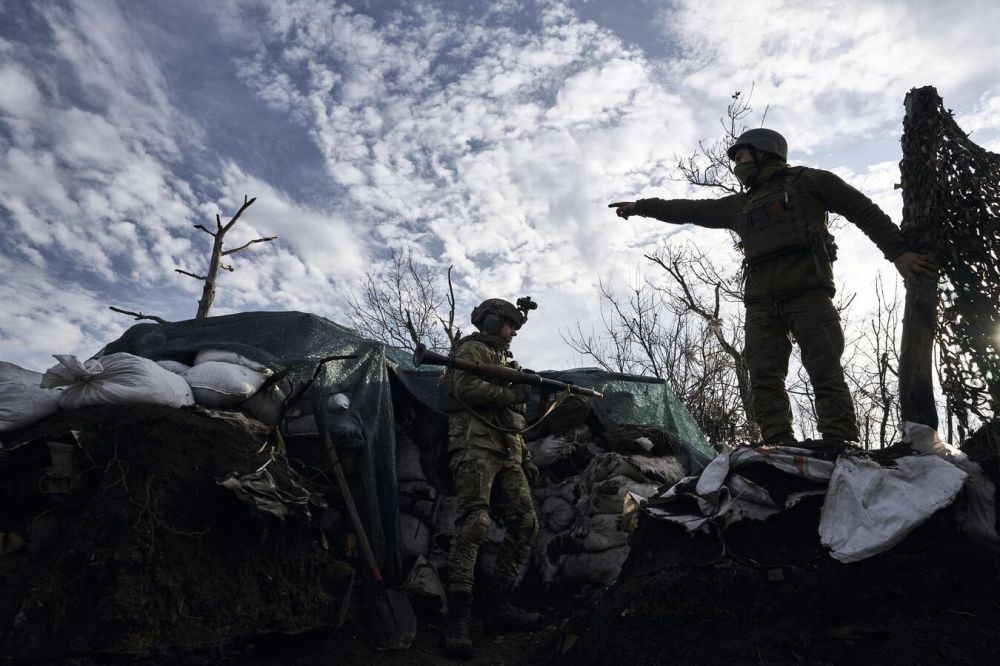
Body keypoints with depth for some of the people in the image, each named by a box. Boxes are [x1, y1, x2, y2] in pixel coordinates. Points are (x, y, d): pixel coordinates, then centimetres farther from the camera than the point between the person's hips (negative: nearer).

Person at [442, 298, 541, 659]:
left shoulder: (505, 360, 30)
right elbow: (465, 388, -16)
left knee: (526, 524, -1)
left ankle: (499, 606, 6)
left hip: (506, 453, 9)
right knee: (474, 522, -20)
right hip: (476, 444, -9)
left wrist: (526, 460, 22)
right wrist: (510, 393, -11)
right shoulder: (472, 349, 4)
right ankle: (458, 619, -19)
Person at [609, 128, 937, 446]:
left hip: (808, 293, -5)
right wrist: (640, 206, 32)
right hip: (761, 302, 5)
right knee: (765, 379, -8)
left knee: (826, 374, -12)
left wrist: (898, 251, 0)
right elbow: (689, 210, 32)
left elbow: (864, 211, 10)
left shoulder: (807, 181, 13)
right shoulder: (740, 205, 28)